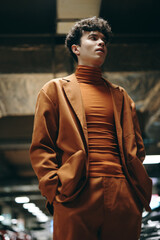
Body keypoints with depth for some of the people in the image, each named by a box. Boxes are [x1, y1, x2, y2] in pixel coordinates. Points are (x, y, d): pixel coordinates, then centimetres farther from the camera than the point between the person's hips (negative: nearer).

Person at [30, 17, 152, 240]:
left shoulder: (120, 95, 23)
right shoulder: (55, 90, 12)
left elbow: (137, 146, 22)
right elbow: (41, 147, 6)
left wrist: (137, 187, 6)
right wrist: (55, 188, -8)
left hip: (124, 196, 4)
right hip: (76, 196, -3)